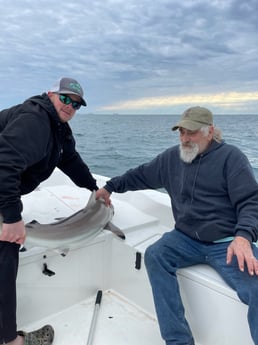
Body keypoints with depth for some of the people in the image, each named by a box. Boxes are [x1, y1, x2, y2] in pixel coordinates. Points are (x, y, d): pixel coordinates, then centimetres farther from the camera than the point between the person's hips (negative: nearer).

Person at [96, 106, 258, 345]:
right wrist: (110, 186, 25)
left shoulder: (230, 157, -3)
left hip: (228, 243, -3)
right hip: (186, 239, 4)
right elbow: (141, 175, 23)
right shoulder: (172, 157, 9)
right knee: (154, 255, -25)